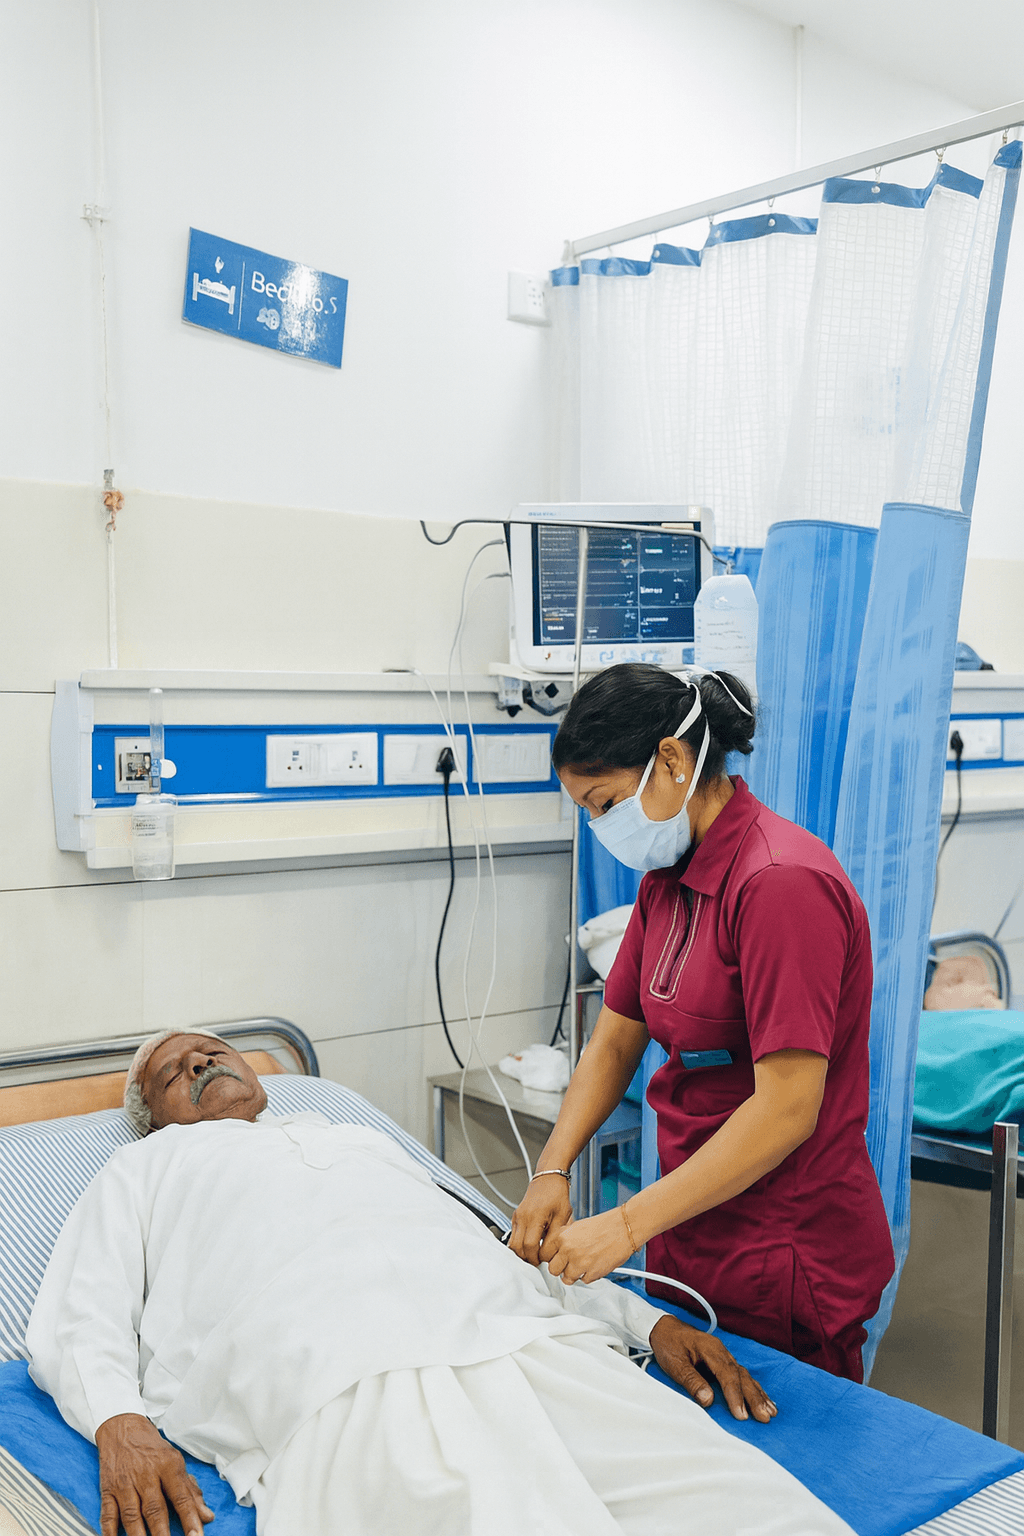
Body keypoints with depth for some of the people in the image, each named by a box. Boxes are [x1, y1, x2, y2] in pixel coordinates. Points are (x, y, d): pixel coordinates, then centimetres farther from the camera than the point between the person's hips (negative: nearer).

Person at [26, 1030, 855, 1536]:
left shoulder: (362, 1138, 41)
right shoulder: (146, 1170, 33)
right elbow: (79, 1326, 18)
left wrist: (648, 1319, 17)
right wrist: (120, 1422, -6)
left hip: (528, 1336, 5)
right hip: (342, 1386, -4)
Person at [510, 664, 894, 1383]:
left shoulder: (784, 883, -22)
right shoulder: (667, 879, 6)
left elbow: (786, 1110, -25)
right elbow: (614, 1041, 8)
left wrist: (628, 1225, -24)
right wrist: (551, 1173, -6)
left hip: (785, 1267, -8)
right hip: (691, 1238, 8)